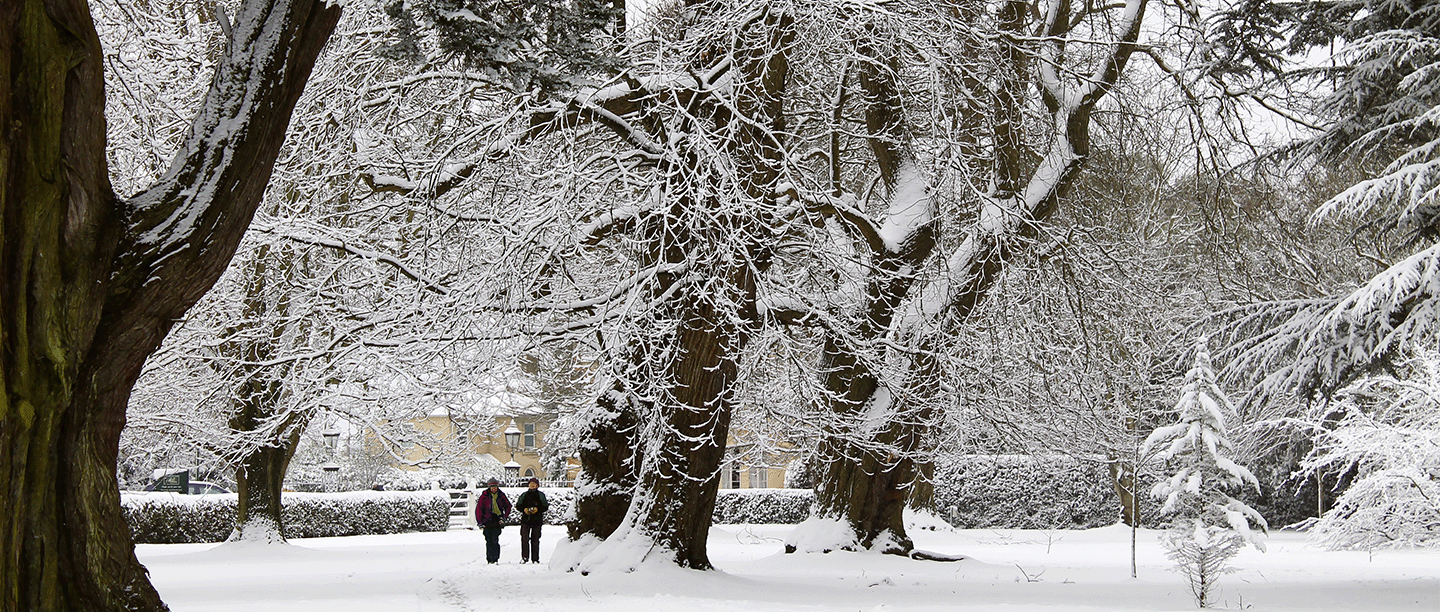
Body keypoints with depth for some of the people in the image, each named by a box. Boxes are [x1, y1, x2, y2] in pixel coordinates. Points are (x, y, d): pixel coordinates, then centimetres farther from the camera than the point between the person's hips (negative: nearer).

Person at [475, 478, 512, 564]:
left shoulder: (501, 495, 5)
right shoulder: (484, 495, -1)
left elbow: (508, 506, 16)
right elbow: (478, 509, 2)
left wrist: (503, 517, 5)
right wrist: (480, 522, -2)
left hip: (497, 521, 1)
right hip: (487, 522, -1)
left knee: (495, 541, -9)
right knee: (489, 541, 0)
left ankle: (495, 559, -4)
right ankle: (489, 559, 7)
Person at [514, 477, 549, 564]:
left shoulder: (541, 495, 7)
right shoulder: (524, 495, 12)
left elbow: (545, 507, 6)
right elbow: (518, 505, 14)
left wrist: (537, 509, -11)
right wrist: (524, 509, -6)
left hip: (537, 520, -1)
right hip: (525, 519, 1)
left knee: (535, 540, 1)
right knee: (524, 539, -8)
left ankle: (535, 559, 6)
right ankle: (524, 557, -4)